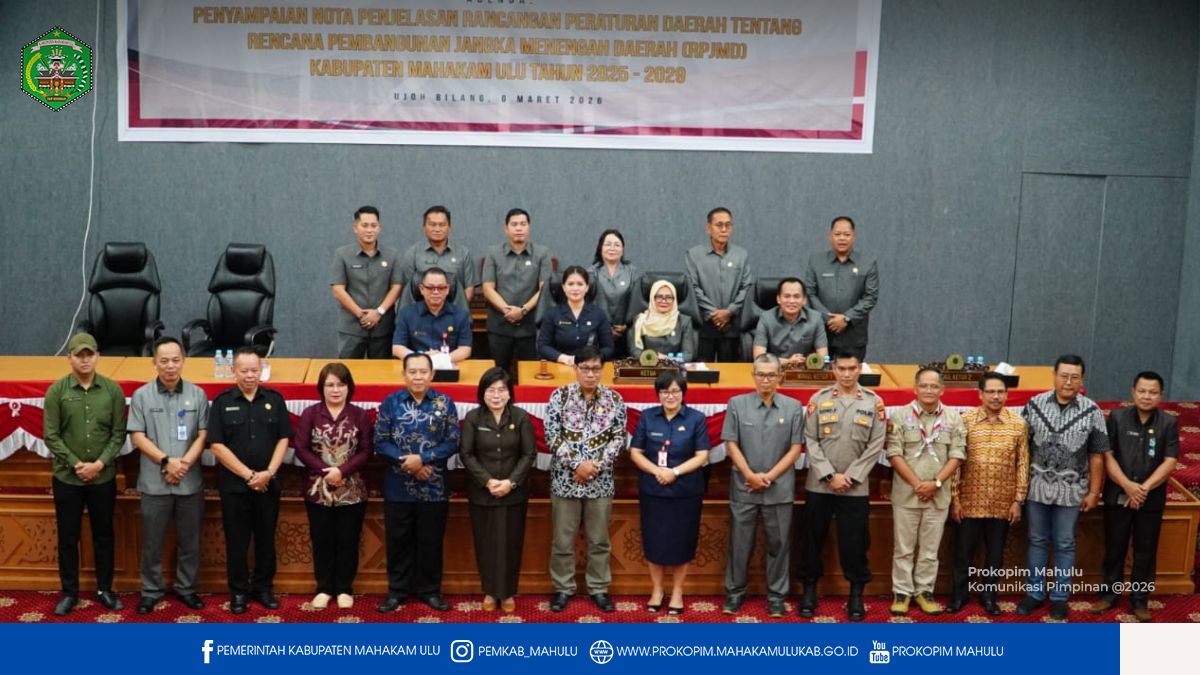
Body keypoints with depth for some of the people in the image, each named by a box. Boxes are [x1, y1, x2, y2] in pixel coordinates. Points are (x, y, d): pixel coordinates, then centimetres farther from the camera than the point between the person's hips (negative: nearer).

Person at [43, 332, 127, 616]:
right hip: (66, 478, -1)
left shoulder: (113, 390, -2)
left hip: (104, 478, 1)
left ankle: (105, 589, 23)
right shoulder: (56, 390, -4)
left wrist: (99, 464, -12)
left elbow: (119, 434, -2)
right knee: (68, 537, 9)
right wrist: (75, 464, -13)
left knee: (104, 535, 10)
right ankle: (69, 592, 22)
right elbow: (51, 435, -6)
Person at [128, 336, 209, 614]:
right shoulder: (142, 395, -1)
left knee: (189, 541, 10)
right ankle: (151, 591, 23)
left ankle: (186, 588, 24)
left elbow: (203, 434, 0)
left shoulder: (198, 394, 2)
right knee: (152, 542, 9)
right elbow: (137, 436, -4)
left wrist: (184, 463, -12)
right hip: (154, 483, -1)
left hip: (190, 483, 1)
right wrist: (166, 461, -13)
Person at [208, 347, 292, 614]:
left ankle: (264, 587, 24)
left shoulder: (275, 399, 3)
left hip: (268, 484, 2)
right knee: (236, 541, 7)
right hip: (234, 485, -2)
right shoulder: (222, 402, -3)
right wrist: (248, 475, -12)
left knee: (266, 539, 10)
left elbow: (283, 439, 2)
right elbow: (217, 446, -8)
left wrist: (268, 473, -11)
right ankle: (238, 591, 20)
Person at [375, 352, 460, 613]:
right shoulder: (391, 402, 0)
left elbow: (453, 442, -5)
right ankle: (397, 590, 23)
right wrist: (406, 462, -15)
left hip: (434, 487, 0)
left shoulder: (445, 403, -1)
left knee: (431, 541, 9)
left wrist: (422, 459, -16)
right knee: (398, 541, 9)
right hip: (398, 487, 0)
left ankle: (430, 590, 23)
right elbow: (381, 442, -3)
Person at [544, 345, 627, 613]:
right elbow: (552, 436, -8)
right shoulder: (560, 395, -4)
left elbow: (618, 438, 0)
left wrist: (596, 465, -12)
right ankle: (563, 588, 21)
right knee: (563, 539, 7)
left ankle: (599, 588, 24)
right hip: (565, 478, -1)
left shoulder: (614, 399, 1)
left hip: (600, 481, 1)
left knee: (599, 539, 11)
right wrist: (577, 463, -15)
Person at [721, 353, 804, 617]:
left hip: (780, 489, 0)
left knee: (778, 544, 8)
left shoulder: (793, 407, 0)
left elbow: (795, 448, 0)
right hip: (743, 488, 0)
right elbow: (731, 445, -1)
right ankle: (734, 592, 21)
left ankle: (776, 596, 20)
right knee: (739, 543, 7)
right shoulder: (737, 404, 0)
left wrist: (769, 476, -7)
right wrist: (751, 475, -11)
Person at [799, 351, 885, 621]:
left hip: (856, 487, 0)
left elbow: (876, 446, -2)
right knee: (813, 539, 7)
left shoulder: (874, 402, 2)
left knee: (854, 541, 3)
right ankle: (810, 589, 20)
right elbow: (810, 441, -2)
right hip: (819, 484, 1)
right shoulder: (819, 399, 1)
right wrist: (830, 475, -10)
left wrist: (850, 477, -9)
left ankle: (856, 594, 16)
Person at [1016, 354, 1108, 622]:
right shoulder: (1035, 404, -4)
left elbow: (1096, 456, -1)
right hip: (1037, 486, 1)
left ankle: (1060, 596, 22)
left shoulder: (1092, 411, -6)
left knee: (1065, 545, 9)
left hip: (1070, 489, -1)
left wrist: (1094, 492, -1)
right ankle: (1035, 593, 24)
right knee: (1037, 541, 12)